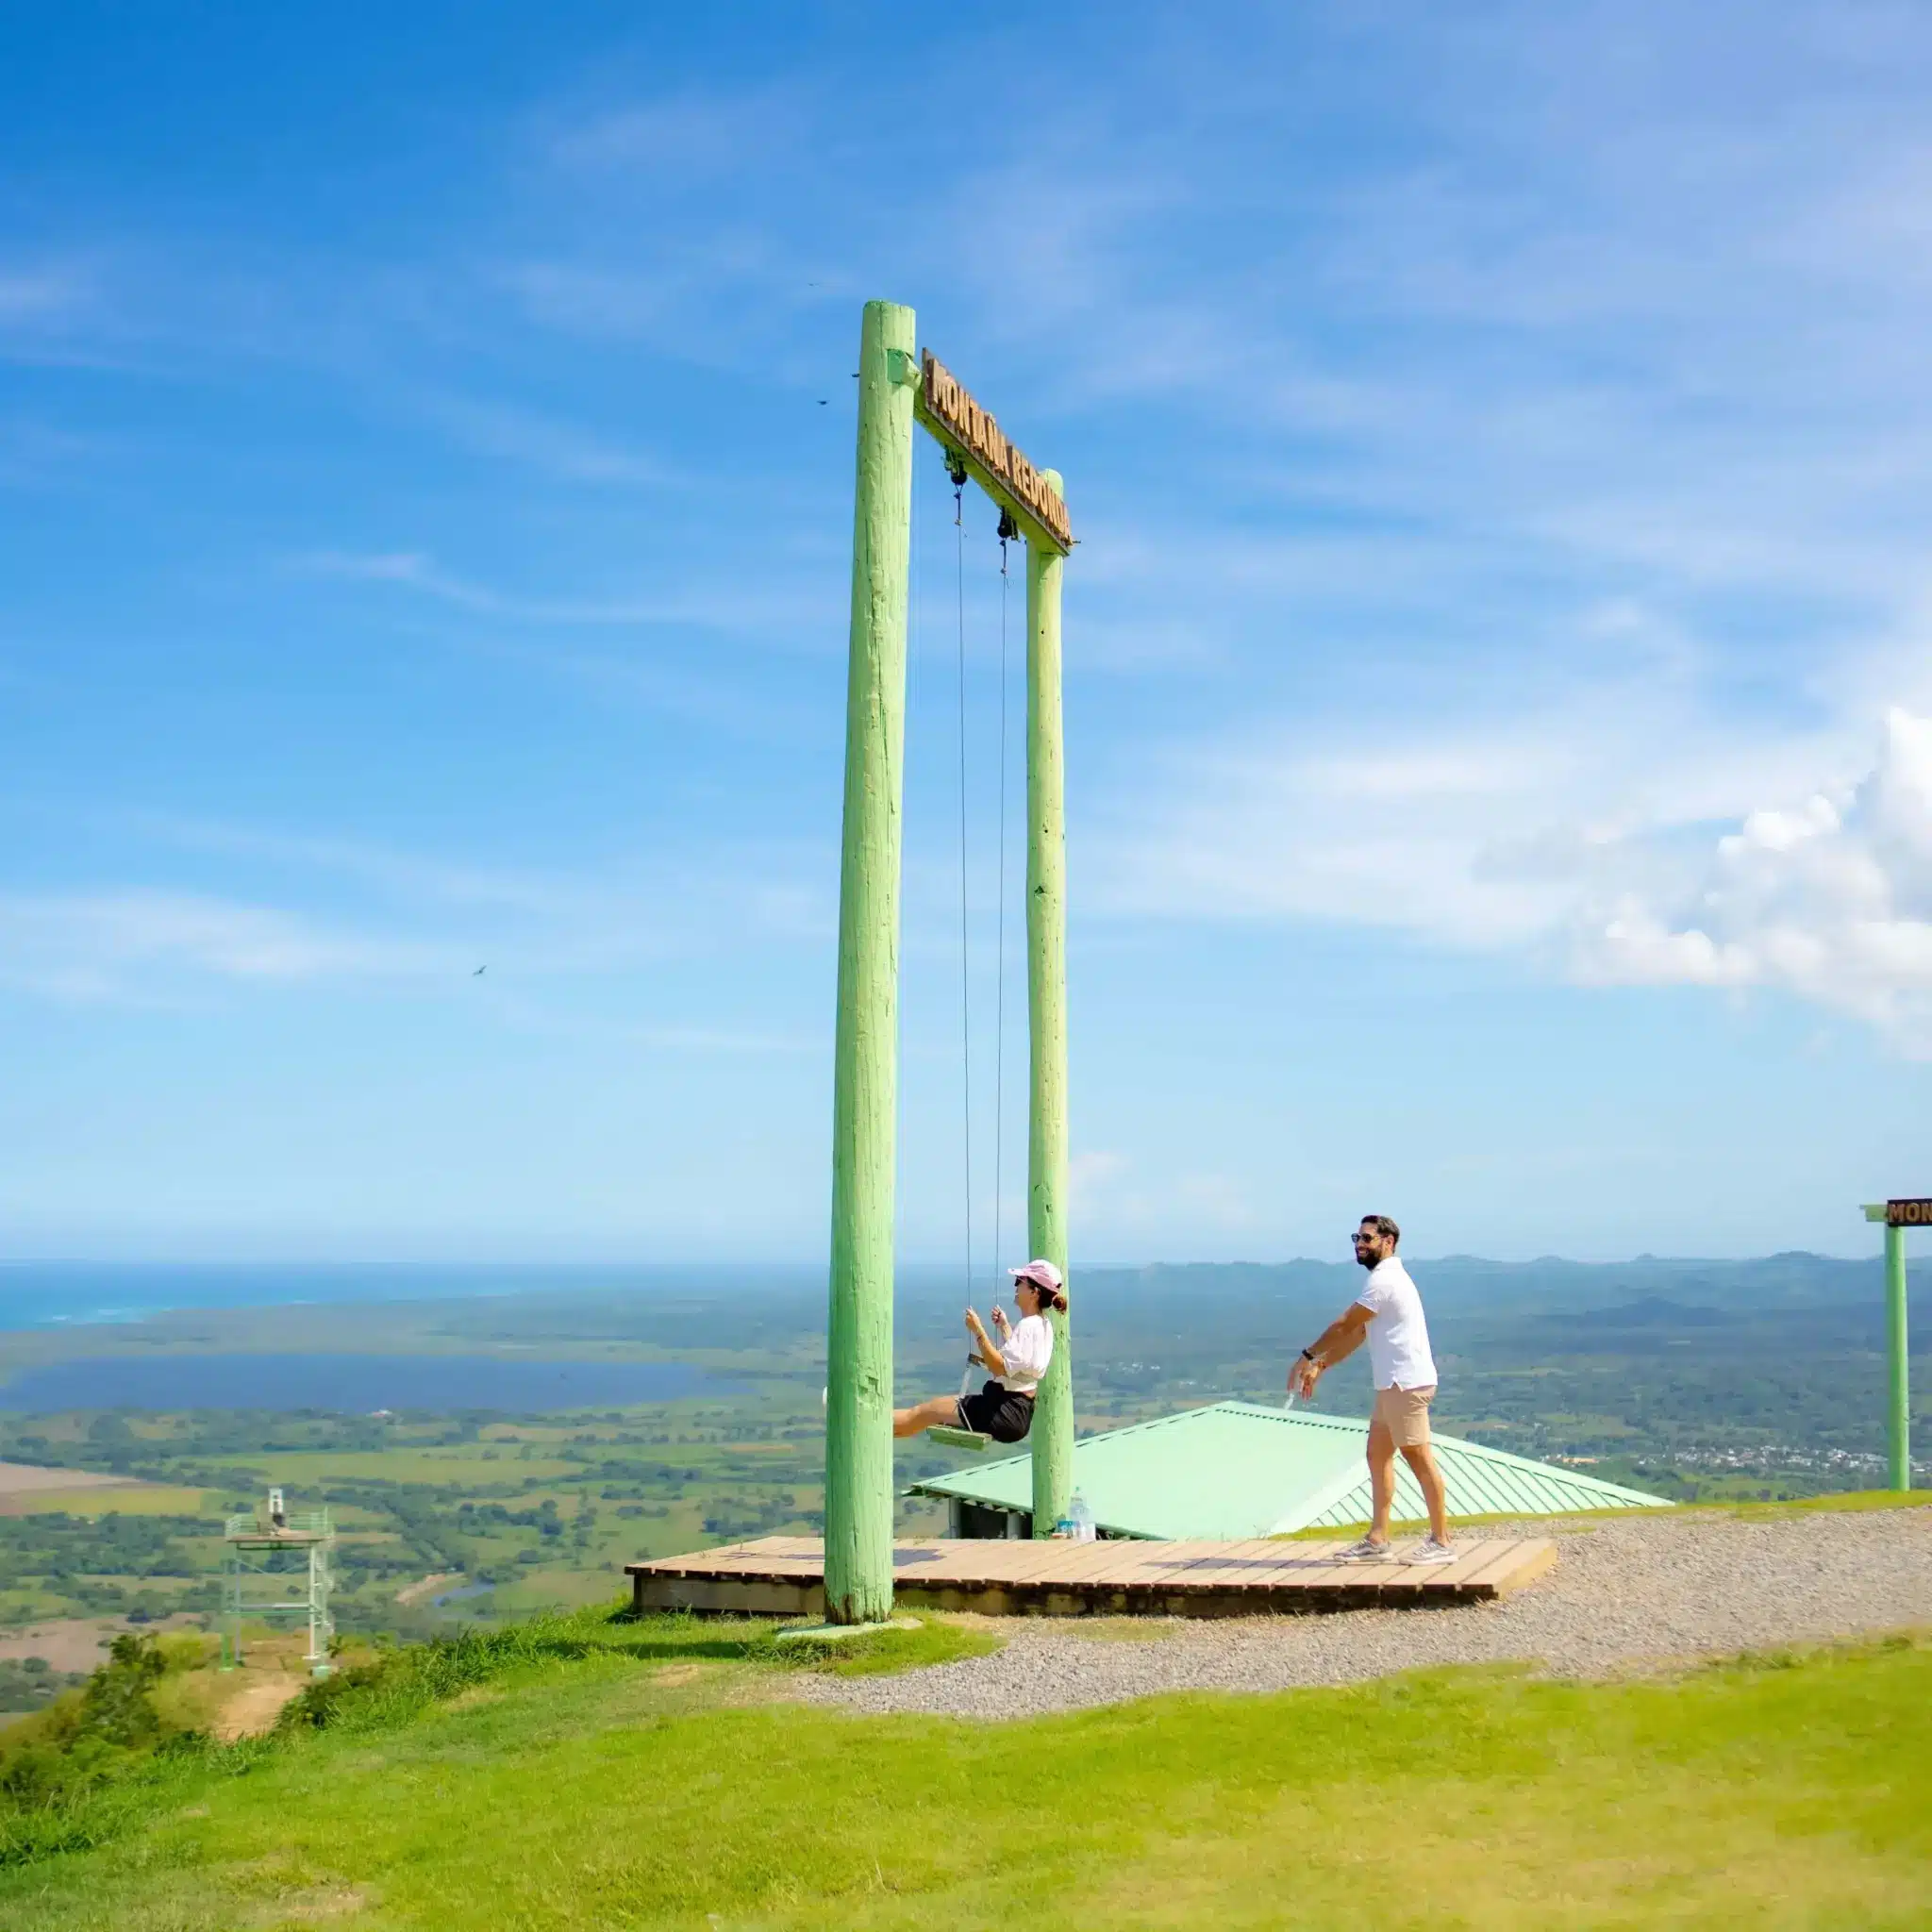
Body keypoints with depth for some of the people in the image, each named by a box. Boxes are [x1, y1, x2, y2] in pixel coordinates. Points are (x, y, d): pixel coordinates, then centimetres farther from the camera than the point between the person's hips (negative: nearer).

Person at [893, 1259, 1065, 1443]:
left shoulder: (1029, 1326, -18)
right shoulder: (1043, 1325, 13)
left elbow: (1000, 1367, -27)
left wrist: (978, 1331, -23)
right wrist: (1004, 1327, 26)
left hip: (1007, 1414, -10)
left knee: (923, 1413, -4)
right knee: (928, 1410, 16)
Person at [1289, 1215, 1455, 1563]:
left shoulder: (1384, 1279, -14)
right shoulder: (1386, 1277, 19)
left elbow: (1345, 1325, -12)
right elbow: (1356, 1334, 20)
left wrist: (1307, 1357, -1)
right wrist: (1320, 1367, 16)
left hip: (1406, 1383, -11)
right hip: (1394, 1384, 11)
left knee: (1419, 1459, -7)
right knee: (1378, 1455, 11)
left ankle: (1441, 1542, -2)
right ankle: (1377, 1540, 13)